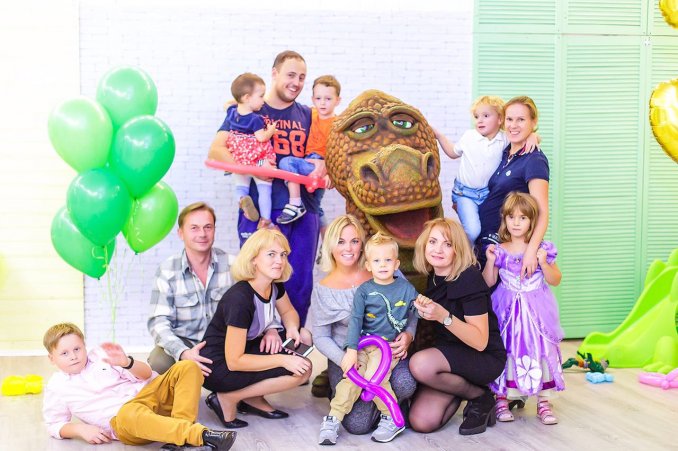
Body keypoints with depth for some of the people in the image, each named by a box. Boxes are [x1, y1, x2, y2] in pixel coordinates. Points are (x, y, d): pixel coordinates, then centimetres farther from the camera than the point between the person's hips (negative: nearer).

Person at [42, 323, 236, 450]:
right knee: (131, 414, -43)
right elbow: (55, 426, 13)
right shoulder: (56, 387, 10)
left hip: (147, 393, 5)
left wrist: (127, 363, -12)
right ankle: (201, 435, -52)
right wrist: (81, 429, -7)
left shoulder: (100, 355, 15)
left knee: (187, 367, -16)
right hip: (120, 420, -5)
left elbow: (146, 374, 11)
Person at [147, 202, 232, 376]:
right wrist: (183, 353, -32)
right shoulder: (167, 271, -5)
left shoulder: (231, 264, -2)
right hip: (183, 342, -1)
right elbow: (159, 321, -12)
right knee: (158, 362, -33)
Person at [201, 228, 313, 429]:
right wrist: (282, 360, -25)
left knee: (304, 337, 4)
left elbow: (288, 311, 16)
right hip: (218, 367, -9)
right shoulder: (240, 299, -29)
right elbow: (234, 361, -26)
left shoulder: (275, 286, -4)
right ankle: (227, 399, -7)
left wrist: (292, 328, -9)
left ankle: (253, 398, 7)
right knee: (302, 370, -17)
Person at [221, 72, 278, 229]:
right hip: (258, 161, -5)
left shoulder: (231, 111, -3)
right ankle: (265, 221, 5)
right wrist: (271, 130, -7)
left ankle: (242, 198, -13)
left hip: (238, 160, 5)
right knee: (264, 190, 5)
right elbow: (261, 138, -25)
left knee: (240, 186, 19)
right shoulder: (255, 119, -22)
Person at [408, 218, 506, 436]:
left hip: (486, 358, -7)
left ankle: (480, 396, -7)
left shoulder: (469, 279, -20)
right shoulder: (434, 277, 3)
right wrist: (424, 307, 0)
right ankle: (462, 386, 14)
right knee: (421, 422, -13)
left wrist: (443, 316, -36)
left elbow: (480, 342, -24)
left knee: (420, 364, -34)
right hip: (452, 355, 7)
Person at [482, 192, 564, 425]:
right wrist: (491, 261, -11)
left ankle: (543, 401, 11)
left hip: (536, 311, 0)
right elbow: (488, 283, 2)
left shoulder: (541, 249, -2)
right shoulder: (500, 250, 0)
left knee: (540, 351, 0)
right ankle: (502, 399, 11)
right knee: (506, 351, 0)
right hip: (508, 310, 0)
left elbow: (555, 280, -1)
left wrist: (543, 263, -16)